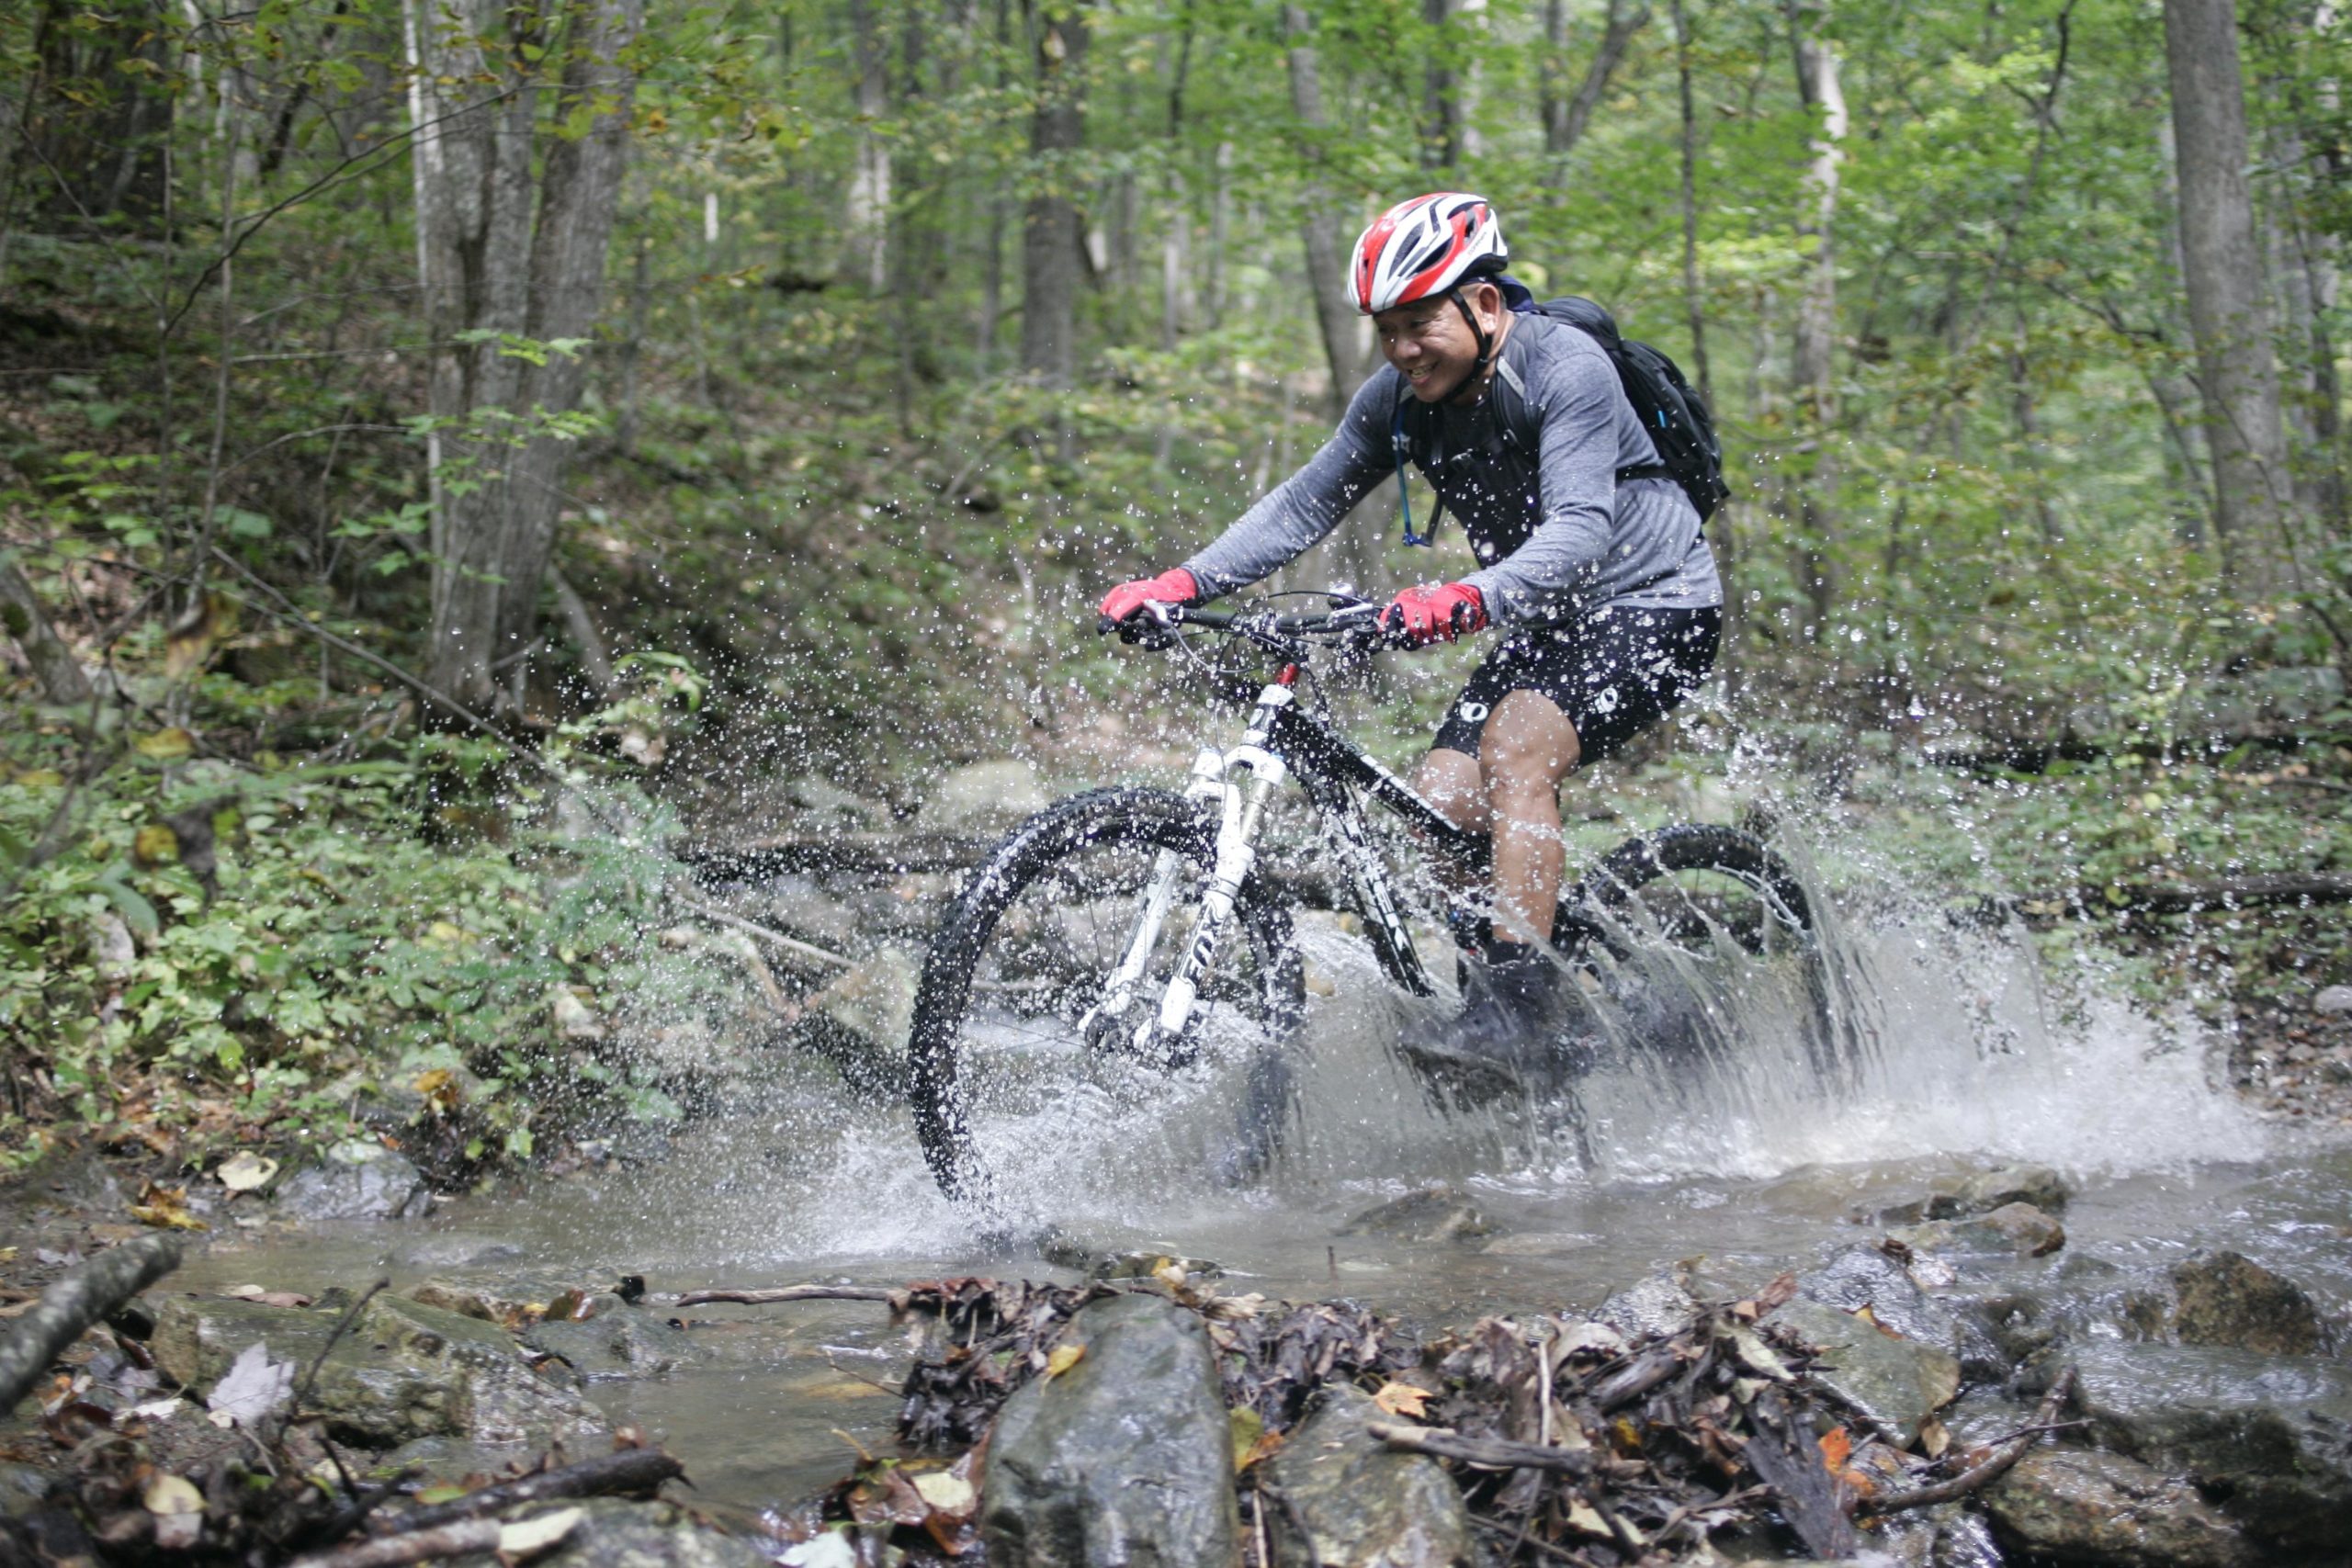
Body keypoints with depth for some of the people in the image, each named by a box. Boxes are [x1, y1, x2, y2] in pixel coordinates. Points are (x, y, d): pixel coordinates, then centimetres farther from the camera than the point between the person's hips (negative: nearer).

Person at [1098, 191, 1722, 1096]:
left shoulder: (1566, 369, -24)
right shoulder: (1398, 399, -3)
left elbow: (1580, 529, -35)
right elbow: (1305, 504, -2)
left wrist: (1466, 601, -52)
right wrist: (1183, 584, -16)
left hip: (1654, 605, -7)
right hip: (1545, 623, 8)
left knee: (1516, 744, -31)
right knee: (1438, 813, -7)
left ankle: (1518, 1007, -32)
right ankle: (1497, 1020, 6)